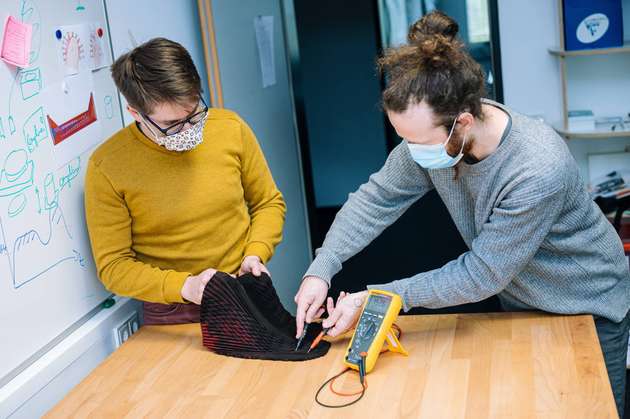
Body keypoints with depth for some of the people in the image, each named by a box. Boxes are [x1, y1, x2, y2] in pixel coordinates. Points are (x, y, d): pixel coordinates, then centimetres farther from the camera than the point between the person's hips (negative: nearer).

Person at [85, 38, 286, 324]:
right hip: (172, 316, -1)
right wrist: (184, 286, -20)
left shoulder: (231, 128, -3)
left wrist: (256, 255, -7)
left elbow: (269, 203, 11)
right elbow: (112, 266, -7)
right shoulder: (106, 168, -12)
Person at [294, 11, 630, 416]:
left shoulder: (539, 171, -38)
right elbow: (378, 198, -11)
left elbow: (481, 275, -30)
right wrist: (320, 271, -22)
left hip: (587, 308, -6)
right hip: (517, 299, 6)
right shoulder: (432, 135, -21)